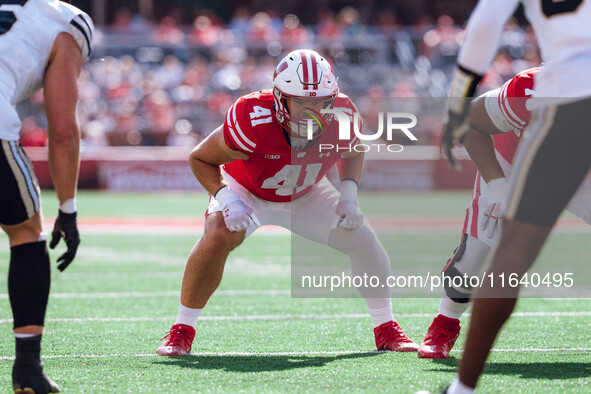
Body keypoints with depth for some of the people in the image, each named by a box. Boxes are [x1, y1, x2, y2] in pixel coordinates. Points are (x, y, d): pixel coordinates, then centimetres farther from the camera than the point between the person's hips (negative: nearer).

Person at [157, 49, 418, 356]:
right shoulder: (253, 121, -39)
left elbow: (352, 153, 0)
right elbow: (201, 159, -22)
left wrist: (349, 195, -16)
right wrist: (226, 200, -35)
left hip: (306, 195, 4)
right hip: (246, 190, -3)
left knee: (363, 239, -9)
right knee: (219, 236, -32)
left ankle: (386, 330, 13)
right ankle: (182, 331, -15)